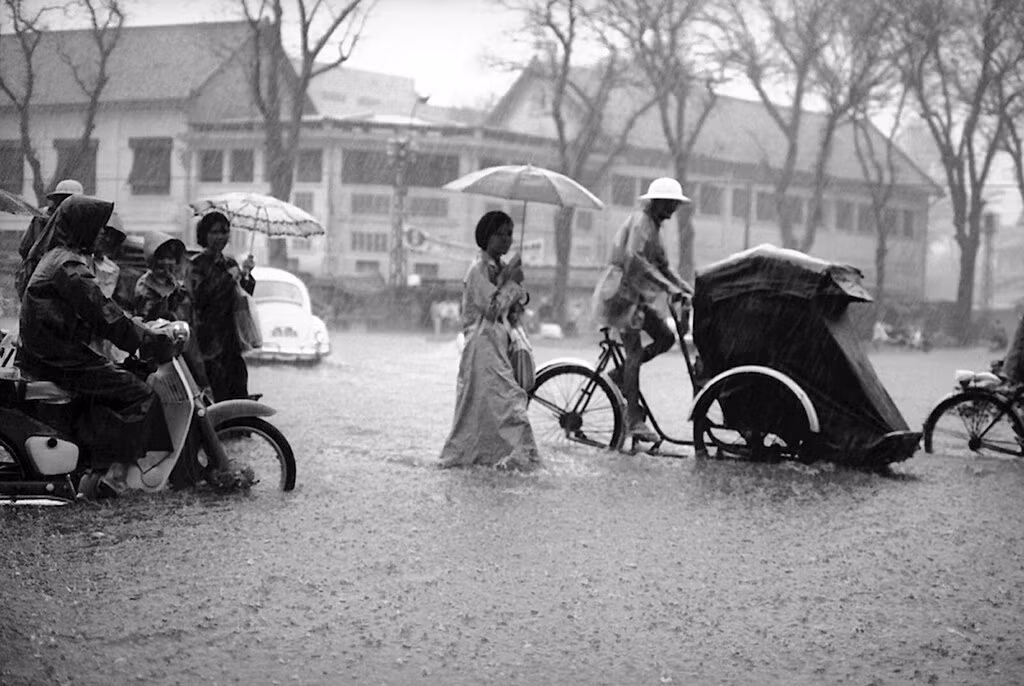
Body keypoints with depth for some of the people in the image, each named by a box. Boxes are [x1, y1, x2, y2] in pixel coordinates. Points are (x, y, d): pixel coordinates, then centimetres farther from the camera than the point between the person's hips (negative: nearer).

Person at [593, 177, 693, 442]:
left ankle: (618, 376, 12)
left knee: (666, 337, 1)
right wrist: (669, 288, -34)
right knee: (634, 352, -13)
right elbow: (634, 261, -29)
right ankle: (634, 418, -13)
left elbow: (663, 265, 20)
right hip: (621, 293, -9)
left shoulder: (653, 226, 17)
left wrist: (687, 289, 7)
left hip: (636, 295, 9)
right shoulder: (640, 222, -14)